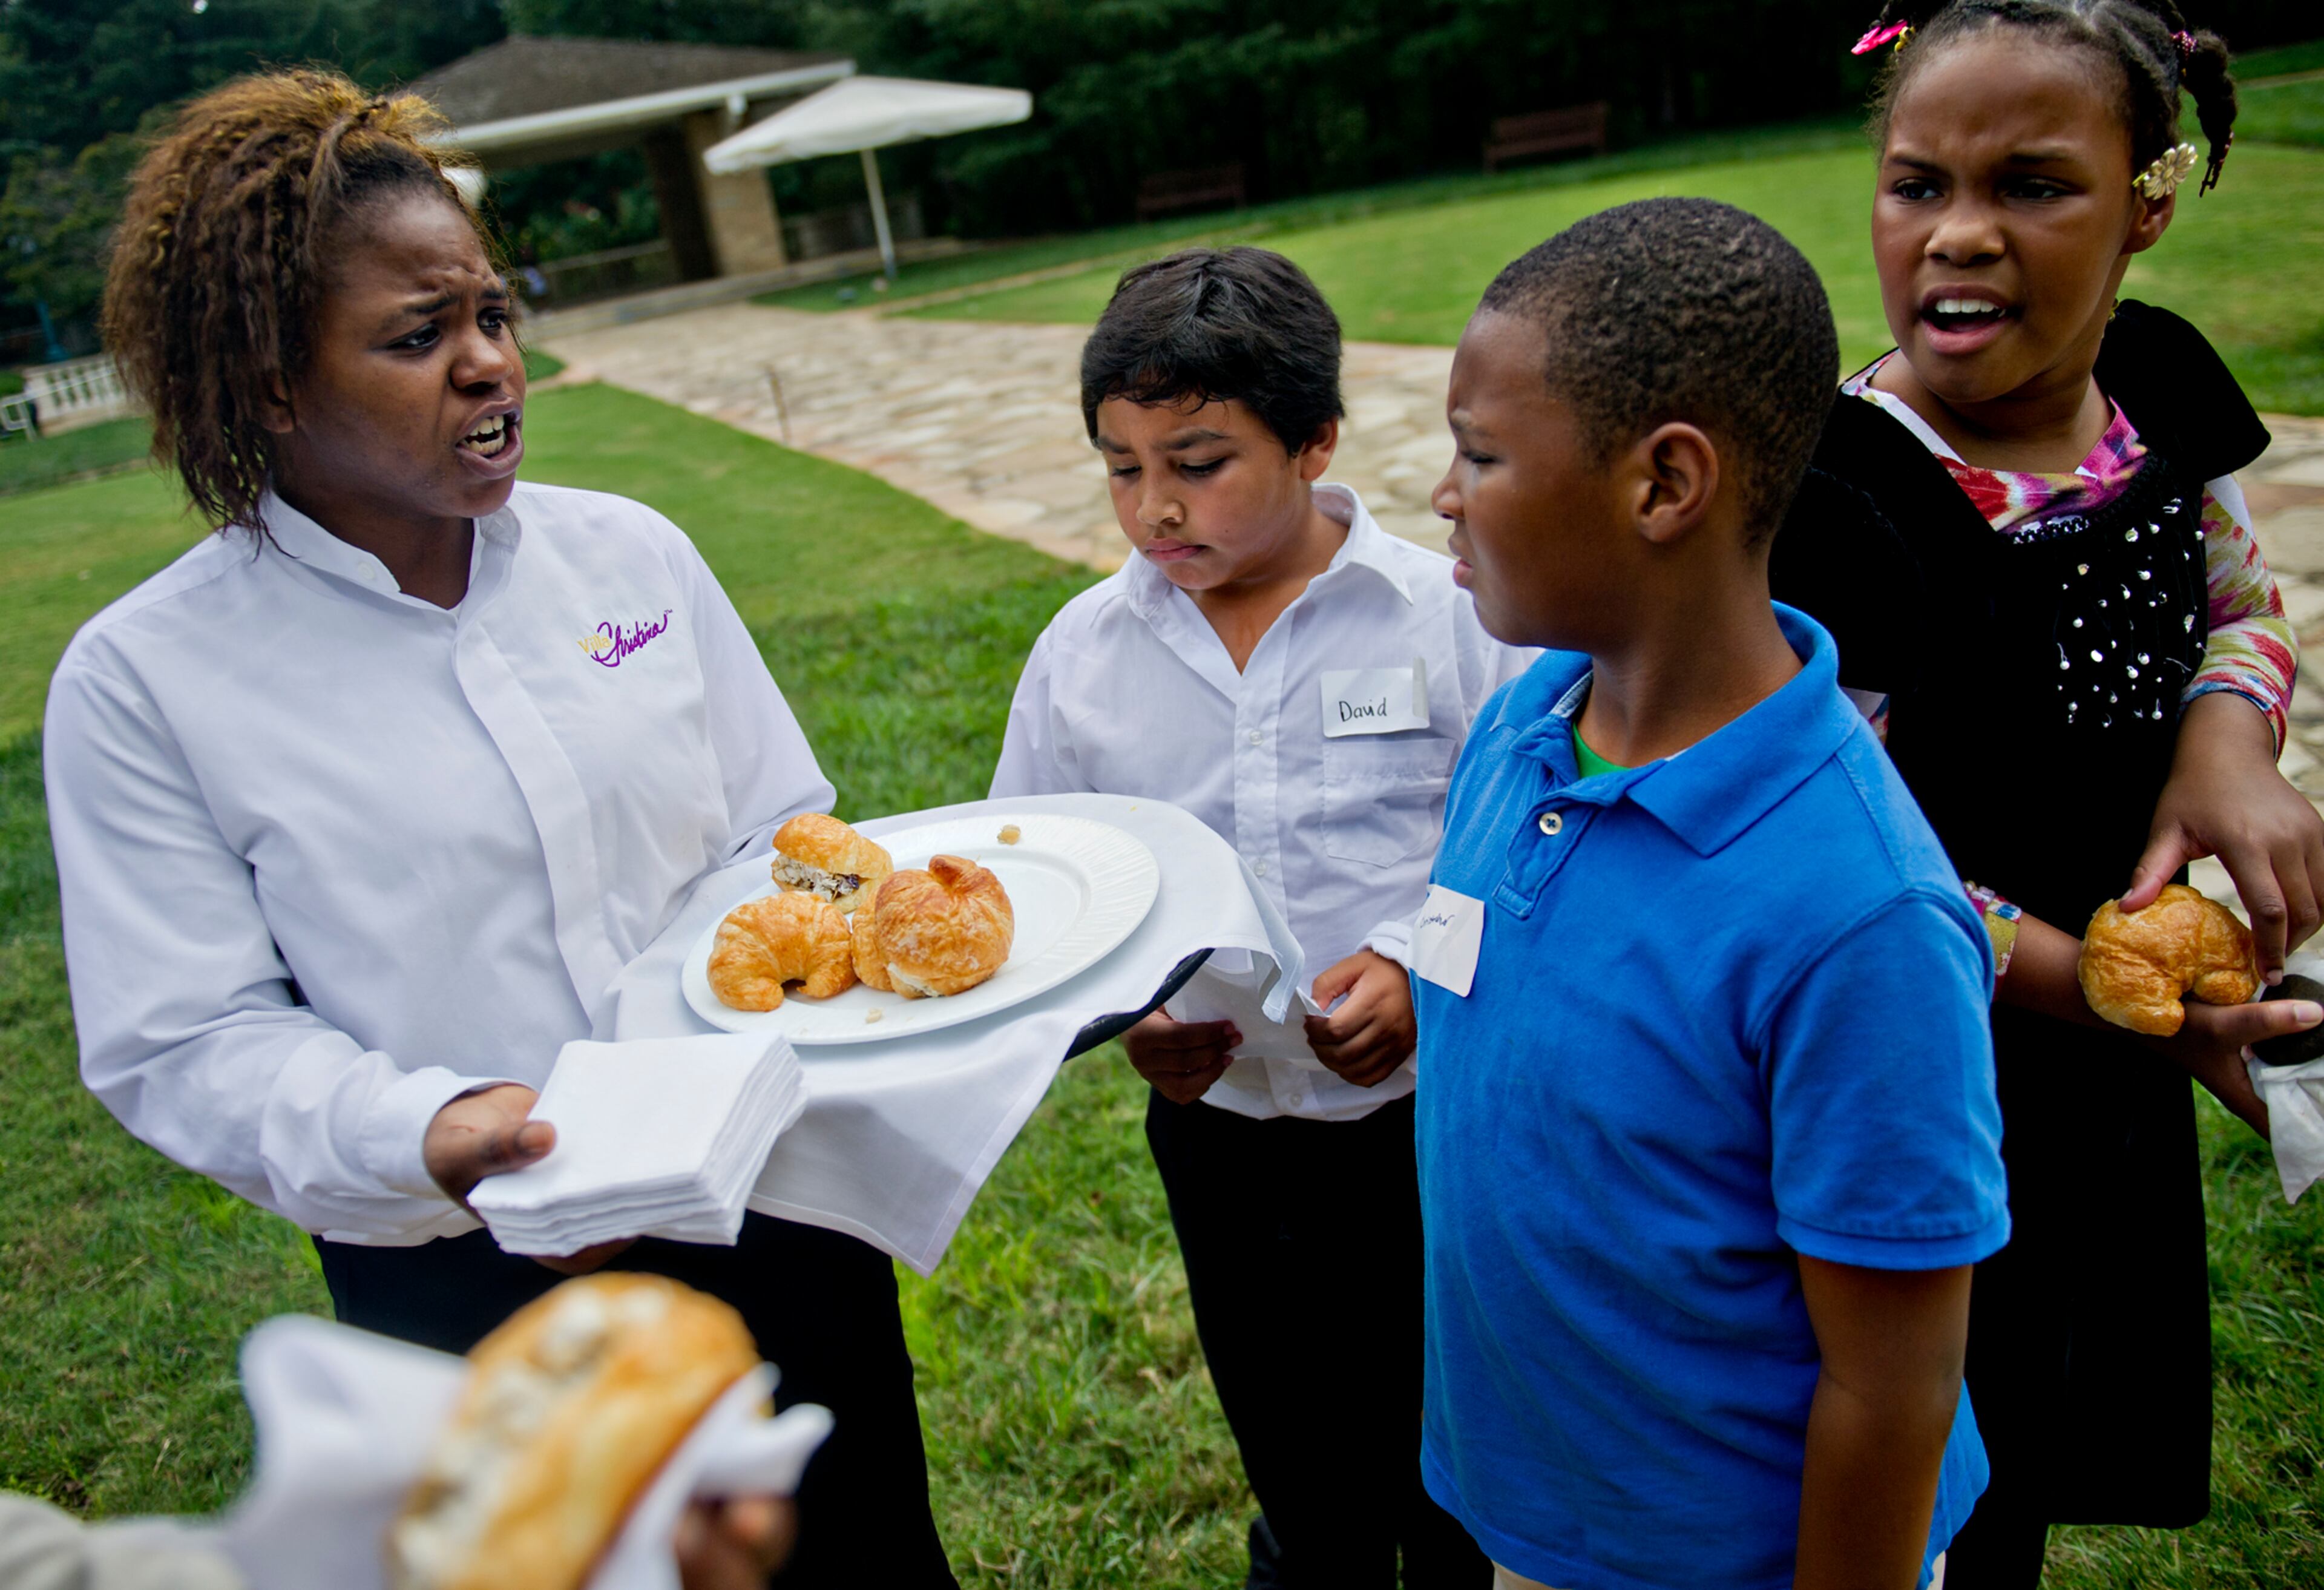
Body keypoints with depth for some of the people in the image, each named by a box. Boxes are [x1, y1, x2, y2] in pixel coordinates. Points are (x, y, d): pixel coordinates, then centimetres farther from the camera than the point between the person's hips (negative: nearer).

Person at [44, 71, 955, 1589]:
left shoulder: (630, 551, -1)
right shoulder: (144, 680, -10)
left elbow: (782, 833, 5)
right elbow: (187, 1045, -10)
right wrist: (423, 1133, -27)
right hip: (476, 1291, -2)